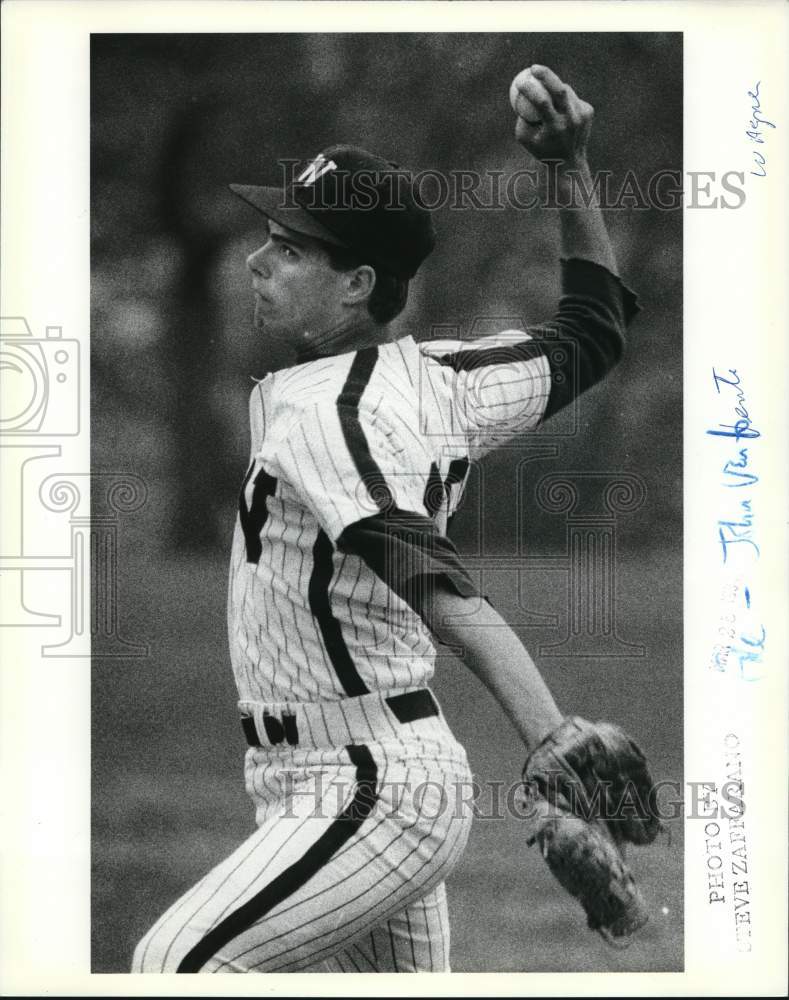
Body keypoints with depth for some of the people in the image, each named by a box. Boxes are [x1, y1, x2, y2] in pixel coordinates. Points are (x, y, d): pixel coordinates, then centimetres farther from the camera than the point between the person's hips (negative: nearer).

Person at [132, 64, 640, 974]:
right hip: (385, 785, 10)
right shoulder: (439, 379, 6)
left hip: (373, 794, -10)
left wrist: (554, 746, -45)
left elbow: (441, 592, -33)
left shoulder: (319, 414, -19)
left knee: (176, 965, -23)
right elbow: (594, 332, 21)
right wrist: (571, 168, 12)